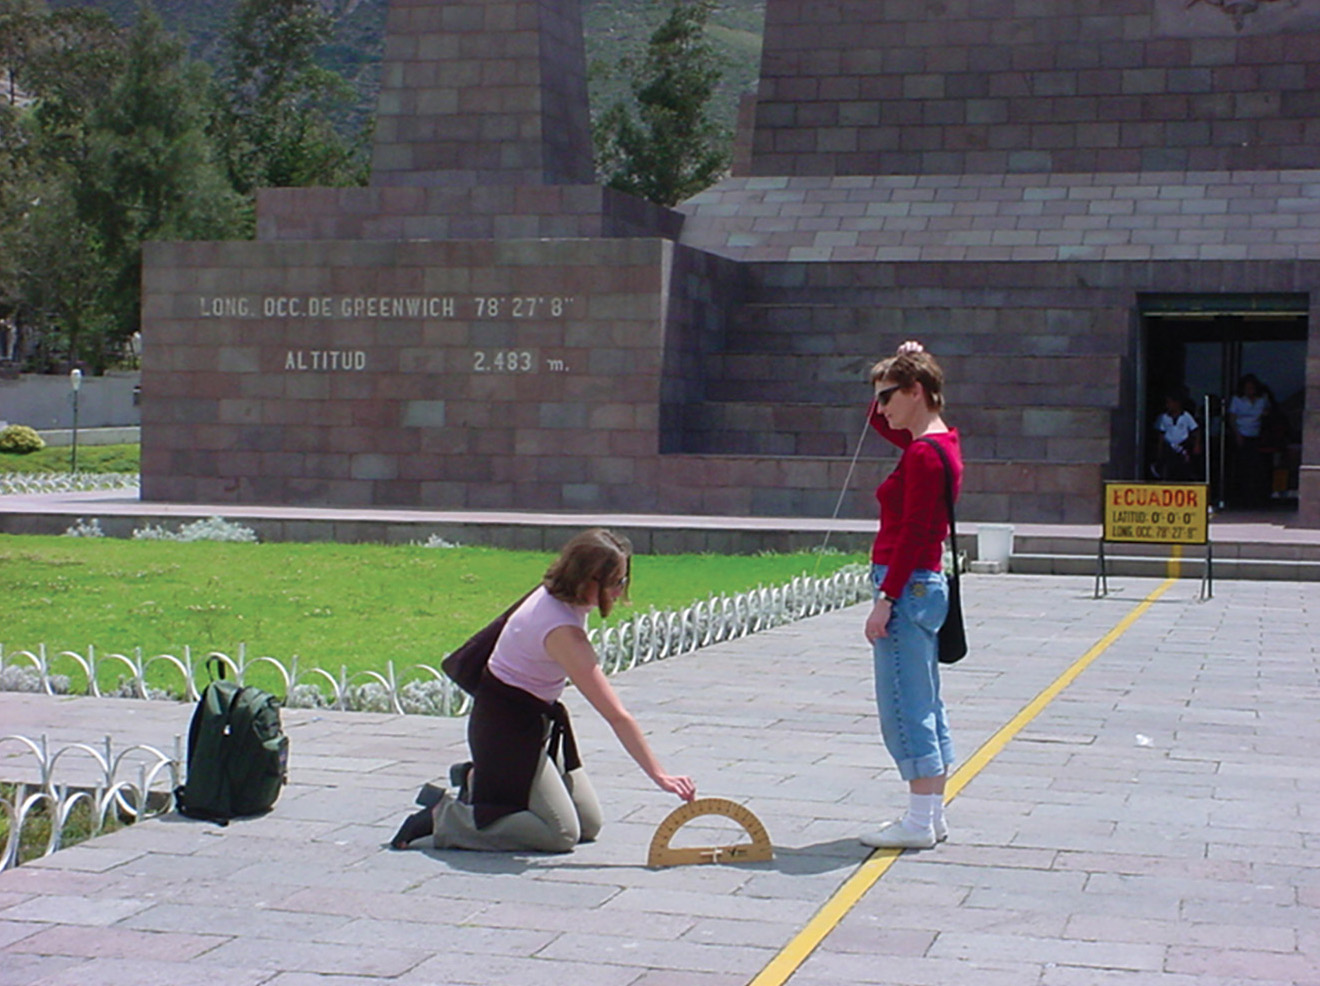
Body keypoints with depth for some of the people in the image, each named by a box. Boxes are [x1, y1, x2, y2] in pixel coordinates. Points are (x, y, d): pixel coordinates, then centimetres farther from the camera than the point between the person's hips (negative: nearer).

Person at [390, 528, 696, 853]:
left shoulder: (557, 595, -5)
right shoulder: (563, 631, -31)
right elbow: (617, 716, -31)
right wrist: (659, 775, -29)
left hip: (540, 716, 10)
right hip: (506, 725, -10)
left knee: (589, 823, 8)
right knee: (561, 834, -15)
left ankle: (478, 779, 17)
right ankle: (444, 815, -5)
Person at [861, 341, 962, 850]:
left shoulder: (923, 454, -16)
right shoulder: (938, 441, 12)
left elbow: (913, 534, -20)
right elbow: (878, 422, 30)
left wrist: (885, 600, -20)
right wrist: (901, 368, 15)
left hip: (907, 585, -10)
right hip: (925, 584, 10)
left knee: (905, 708, -5)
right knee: (924, 707, 14)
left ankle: (919, 822, -1)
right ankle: (933, 814, 20)